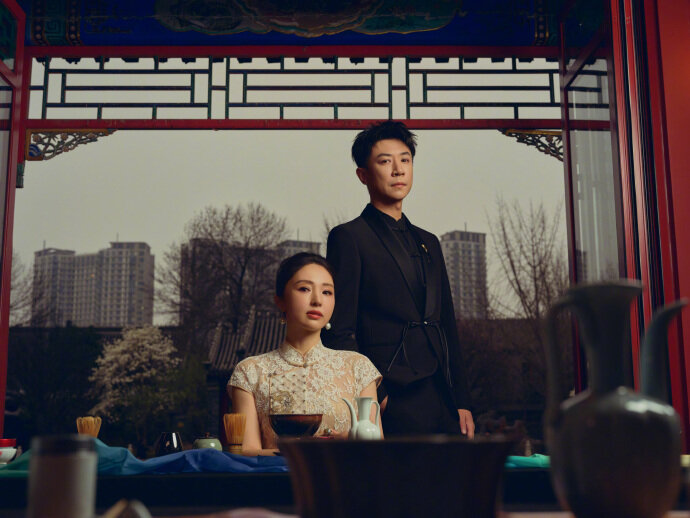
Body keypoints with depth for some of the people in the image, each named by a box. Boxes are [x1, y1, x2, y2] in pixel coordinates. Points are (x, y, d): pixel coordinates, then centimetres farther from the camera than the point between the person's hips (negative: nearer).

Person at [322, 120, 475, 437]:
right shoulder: (348, 238, 0)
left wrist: (462, 402, 13)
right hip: (392, 400, -6)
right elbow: (339, 332, -7)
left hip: (444, 400, 6)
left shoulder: (428, 243, 20)